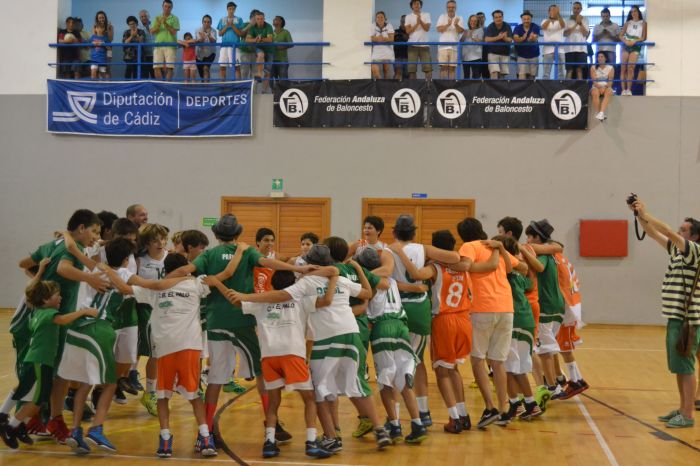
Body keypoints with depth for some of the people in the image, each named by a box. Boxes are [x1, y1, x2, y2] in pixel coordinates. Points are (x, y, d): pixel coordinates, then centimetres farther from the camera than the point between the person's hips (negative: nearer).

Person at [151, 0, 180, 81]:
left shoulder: (174, 19, 5)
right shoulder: (157, 18, 14)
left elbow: (174, 32, -7)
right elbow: (152, 31, 5)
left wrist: (165, 23, -15)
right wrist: (158, 24, -11)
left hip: (170, 46, -3)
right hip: (158, 45, 3)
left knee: (169, 67, -8)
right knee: (157, 67, -3)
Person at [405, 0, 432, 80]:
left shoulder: (426, 15, 9)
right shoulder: (408, 16, 8)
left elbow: (427, 28, -3)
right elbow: (408, 31, -3)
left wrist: (420, 20, -15)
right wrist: (417, 23, -12)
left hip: (424, 44, 0)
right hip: (413, 44, 0)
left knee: (428, 67, -5)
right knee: (411, 68, -3)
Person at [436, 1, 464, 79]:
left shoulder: (459, 18, 8)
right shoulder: (442, 17, 8)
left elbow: (461, 31, -5)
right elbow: (439, 29, -4)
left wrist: (456, 25, -25)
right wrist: (447, 25, -20)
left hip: (454, 46, 1)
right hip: (443, 46, -1)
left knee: (452, 68, 0)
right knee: (443, 67, -6)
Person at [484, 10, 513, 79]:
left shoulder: (507, 26, -1)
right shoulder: (490, 27, -5)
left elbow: (510, 40, -9)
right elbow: (487, 39, -17)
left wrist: (505, 38, -32)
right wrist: (498, 37, -27)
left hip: (505, 53, 2)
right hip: (493, 53, -2)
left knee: (503, 74, 4)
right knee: (494, 72, -16)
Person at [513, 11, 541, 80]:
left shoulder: (535, 27, -5)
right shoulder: (518, 28, -3)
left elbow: (536, 38, -23)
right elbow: (515, 38, -20)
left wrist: (532, 38, -48)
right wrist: (522, 38, -43)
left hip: (533, 56, 1)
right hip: (522, 56, -1)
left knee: (532, 76, 7)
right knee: (522, 75, -14)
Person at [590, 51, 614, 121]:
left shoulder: (610, 68, 7)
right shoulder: (593, 68, 7)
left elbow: (610, 81, -3)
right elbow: (594, 81, -4)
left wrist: (604, 87, -22)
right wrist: (600, 87, -22)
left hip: (606, 87, 0)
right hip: (596, 87, 0)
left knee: (609, 92, -35)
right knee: (595, 93, -36)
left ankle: (601, 113, -50)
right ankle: (597, 113, -39)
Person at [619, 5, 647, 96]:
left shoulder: (643, 23, 7)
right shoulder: (627, 23, 13)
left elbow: (644, 37, 0)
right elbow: (621, 35, 9)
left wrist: (634, 41, -15)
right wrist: (626, 41, -11)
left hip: (636, 47, -3)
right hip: (626, 46, 3)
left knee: (630, 67, -18)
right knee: (623, 67, -5)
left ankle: (629, 89, -19)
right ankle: (623, 90, -4)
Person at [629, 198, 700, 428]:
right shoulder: (677, 251, 13)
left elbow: (668, 232, -21)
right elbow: (653, 234, 15)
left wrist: (645, 214, -18)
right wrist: (638, 214, 3)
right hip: (675, 318, 8)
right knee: (678, 367, 12)